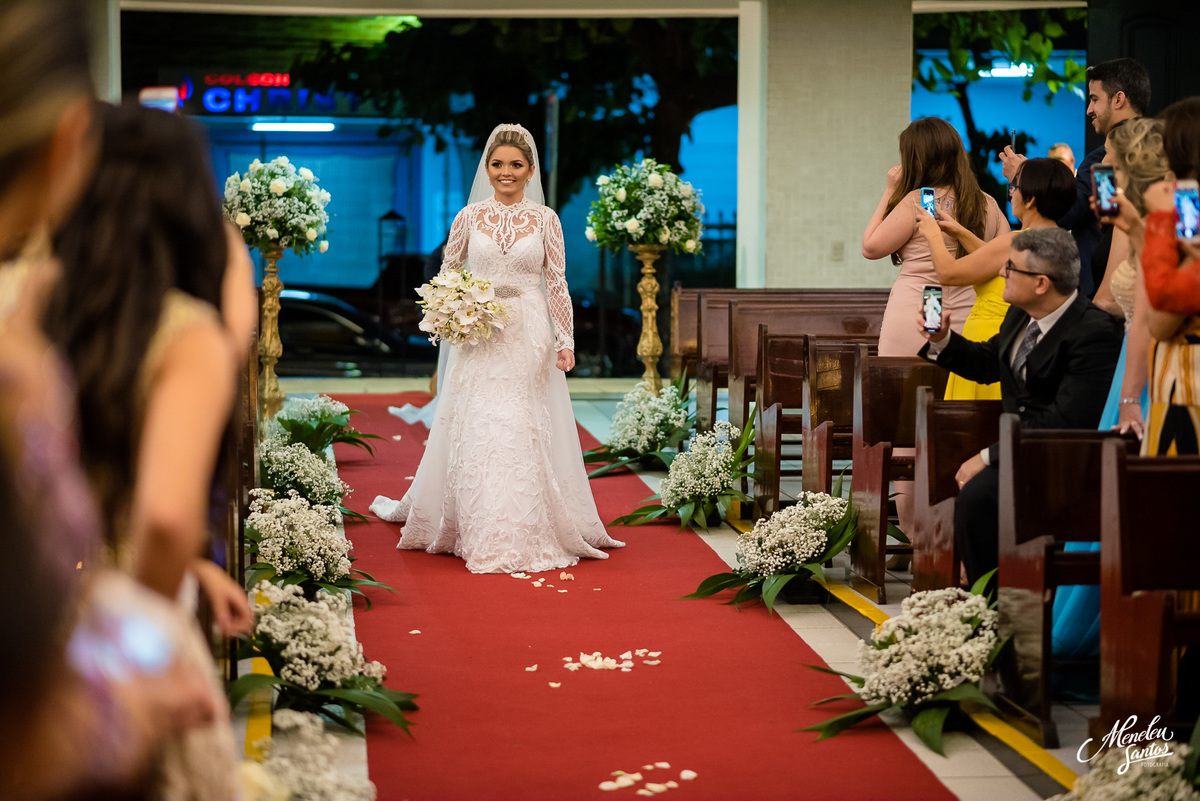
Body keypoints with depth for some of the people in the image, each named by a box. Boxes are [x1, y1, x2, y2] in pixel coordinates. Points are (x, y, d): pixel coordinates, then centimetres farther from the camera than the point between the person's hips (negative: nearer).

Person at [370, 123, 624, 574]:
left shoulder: (545, 219, 4)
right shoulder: (469, 216, 6)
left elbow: (557, 283, 3)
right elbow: (447, 274, 14)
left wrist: (565, 340, -3)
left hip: (529, 337, -1)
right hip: (479, 336, 1)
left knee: (526, 433, -2)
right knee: (476, 433, -2)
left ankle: (529, 534, 6)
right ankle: (482, 538, 6)